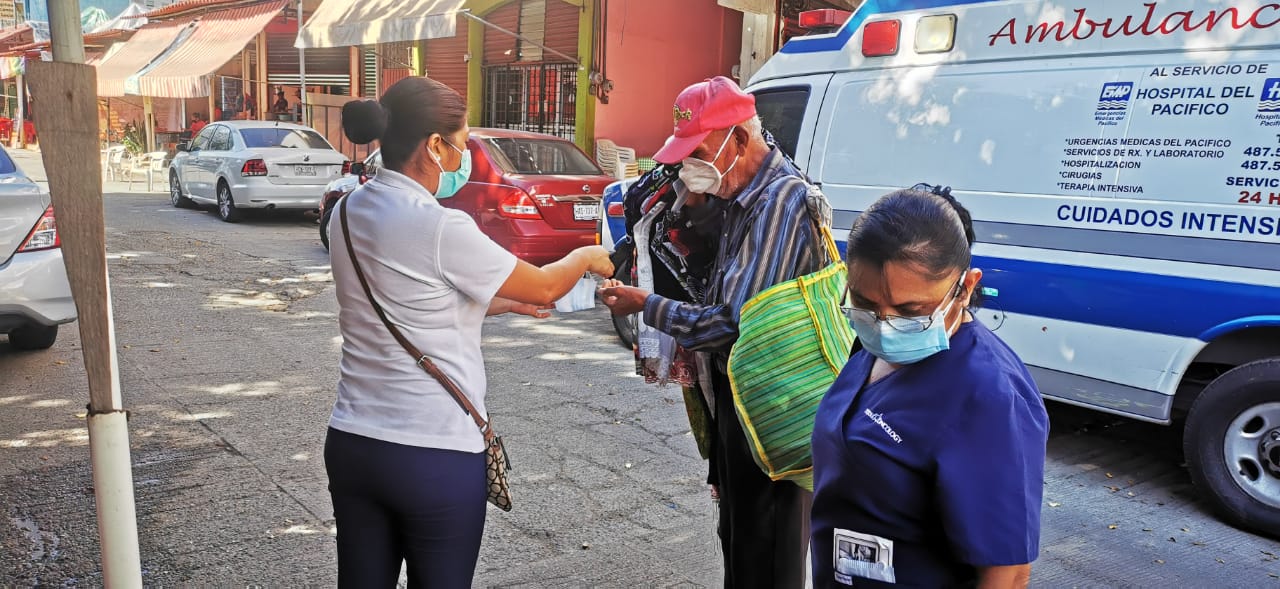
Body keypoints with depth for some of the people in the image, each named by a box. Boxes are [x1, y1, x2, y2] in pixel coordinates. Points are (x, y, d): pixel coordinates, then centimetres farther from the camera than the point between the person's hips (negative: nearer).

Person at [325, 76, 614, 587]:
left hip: (352, 444, 7)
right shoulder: (440, 227, -19)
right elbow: (545, 287, -6)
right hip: (434, 455, -7)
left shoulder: (349, 213, 3)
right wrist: (587, 256, 14)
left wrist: (502, 303, 20)